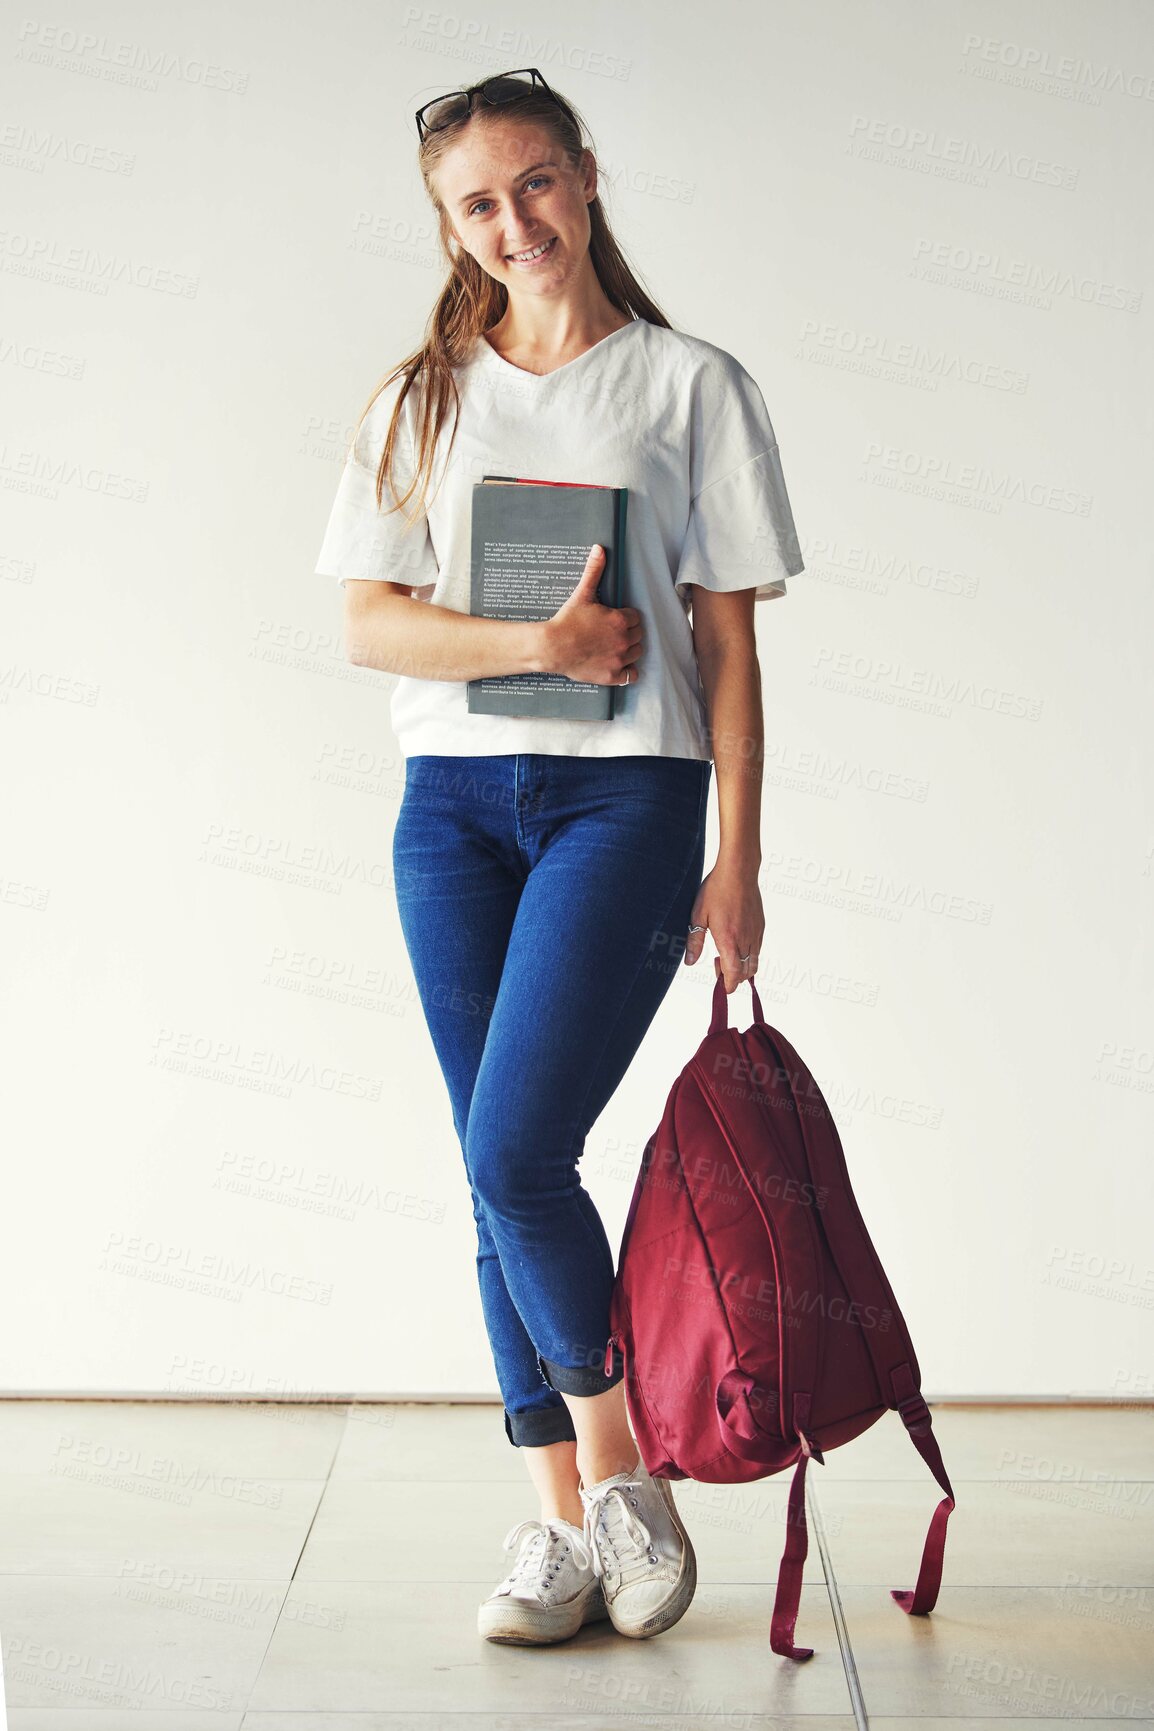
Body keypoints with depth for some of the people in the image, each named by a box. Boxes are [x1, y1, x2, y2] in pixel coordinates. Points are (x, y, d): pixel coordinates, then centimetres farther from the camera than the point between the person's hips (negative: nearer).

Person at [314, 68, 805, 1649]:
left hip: (626, 795, -3)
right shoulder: (421, 400, 13)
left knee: (514, 1150, -14)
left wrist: (738, 860, -3)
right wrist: (538, 643, -13)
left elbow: (726, 638, 2)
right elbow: (372, 623, 3)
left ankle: (622, 1478, 8)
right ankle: (566, 1524, 15)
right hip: (451, 803, 4)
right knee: (498, 1173, 4)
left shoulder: (692, 384, 6)